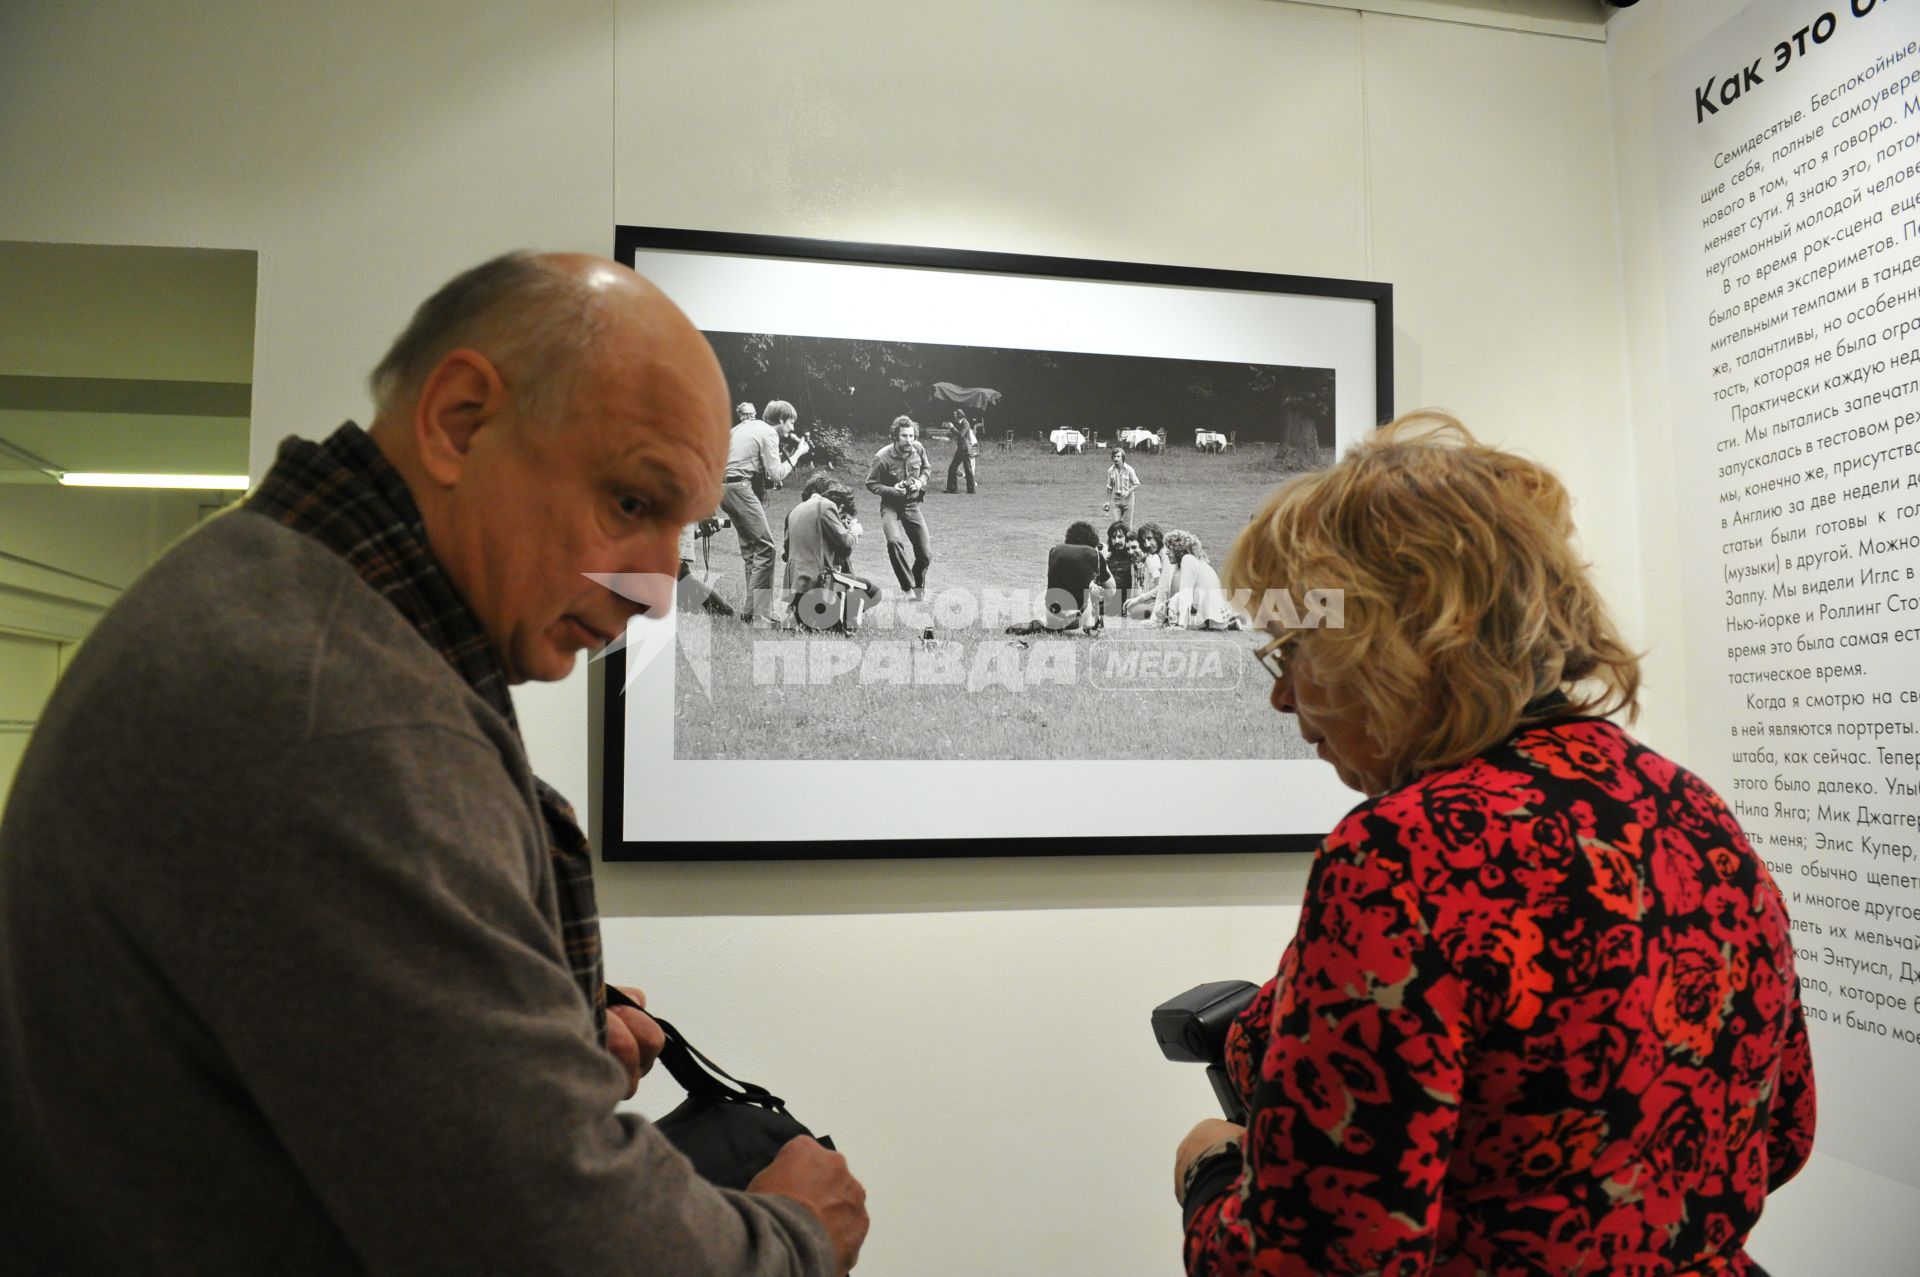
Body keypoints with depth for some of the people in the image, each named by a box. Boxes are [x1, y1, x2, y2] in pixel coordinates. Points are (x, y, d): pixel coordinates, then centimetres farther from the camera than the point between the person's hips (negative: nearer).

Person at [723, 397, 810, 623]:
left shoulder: (742, 427, 24)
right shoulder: (768, 433, -3)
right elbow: (776, 474, -8)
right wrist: (797, 454, 3)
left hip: (723, 488, 10)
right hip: (741, 488, -10)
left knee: (749, 547, 14)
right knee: (765, 546, -10)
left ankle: (749, 609, 14)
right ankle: (759, 614, -15)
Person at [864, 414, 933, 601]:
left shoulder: (918, 449, -7)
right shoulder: (882, 458, -19)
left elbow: (926, 468, 13)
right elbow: (871, 484, -9)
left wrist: (921, 482, -8)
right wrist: (892, 490, -23)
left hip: (913, 506, 4)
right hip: (891, 507, -4)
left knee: (926, 554, 4)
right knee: (894, 541, -33)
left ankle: (919, 588, 33)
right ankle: (909, 588, -21)